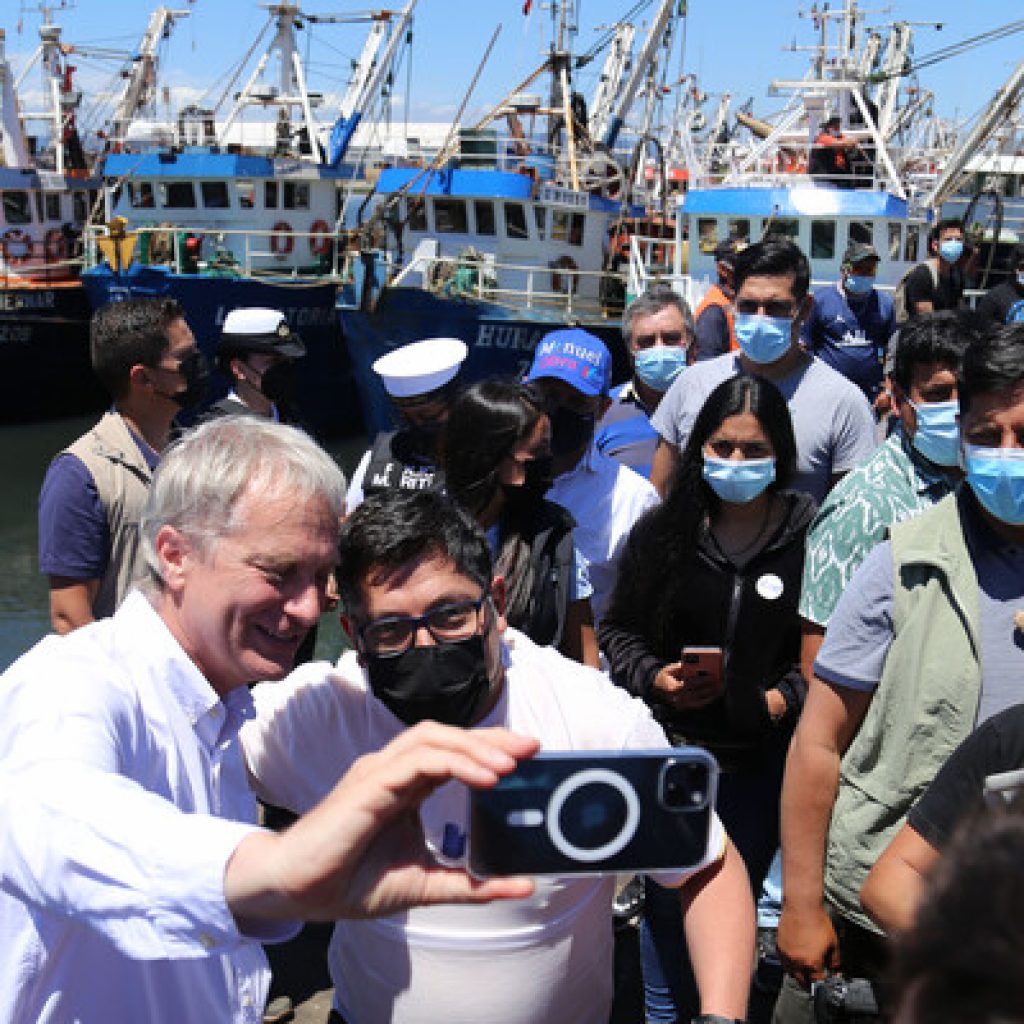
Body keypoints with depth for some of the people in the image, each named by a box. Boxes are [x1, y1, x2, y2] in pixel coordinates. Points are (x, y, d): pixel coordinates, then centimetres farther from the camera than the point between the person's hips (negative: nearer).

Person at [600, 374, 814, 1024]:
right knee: (668, 898, 12)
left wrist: (785, 697, -13)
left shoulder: (810, 537, -10)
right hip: (673, 747, 1)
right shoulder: (662, 533, -3)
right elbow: (618, 630, 6)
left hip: (764, 756, -1)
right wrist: (653, 677, -11)